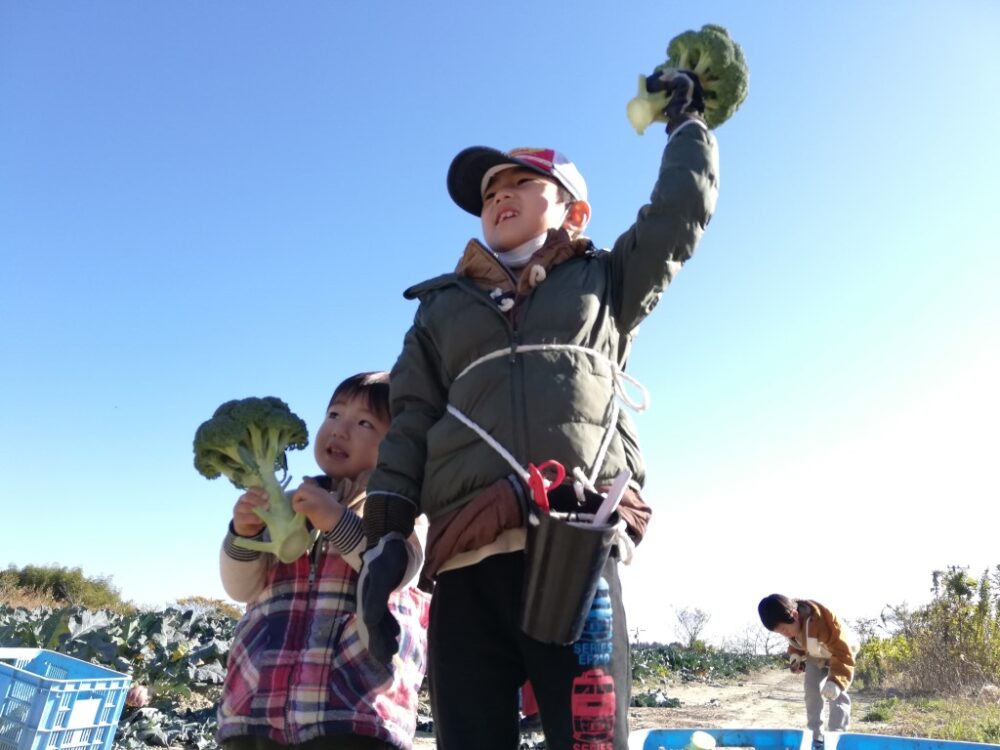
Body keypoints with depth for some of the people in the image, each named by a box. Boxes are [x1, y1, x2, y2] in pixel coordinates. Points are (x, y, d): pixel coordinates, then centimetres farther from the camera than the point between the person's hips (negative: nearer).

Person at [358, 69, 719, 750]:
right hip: (468, 567, 2)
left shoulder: (602, 283, 26)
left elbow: (682, 209, 26)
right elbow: (410, 423, 15)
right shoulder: (442, 309, 26)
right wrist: (386, 534, 3)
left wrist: (687, 119, 42)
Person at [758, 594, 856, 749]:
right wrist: (795, 657, -15)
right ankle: (816, 737, 11)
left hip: (839, 656, -6)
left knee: (837, 696, -14)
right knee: (812, 694, 1)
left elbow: (843, 654, -44)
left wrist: (836, 681, -54)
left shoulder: (821, 621, -46)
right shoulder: (791, 623, -22)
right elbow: (795, 642, 3)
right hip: (814, 658, 6)